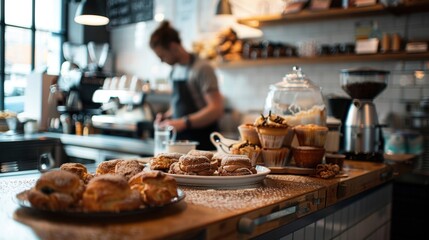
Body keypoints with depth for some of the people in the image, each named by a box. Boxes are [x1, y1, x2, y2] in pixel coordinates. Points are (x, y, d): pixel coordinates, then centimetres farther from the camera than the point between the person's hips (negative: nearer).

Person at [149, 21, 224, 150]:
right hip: (181, 139, 6)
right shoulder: (174, 70, 12)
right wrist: (167, 116, 5)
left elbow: (216, 109, -19)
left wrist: (183, 123, -23)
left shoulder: (202, 68, -12)